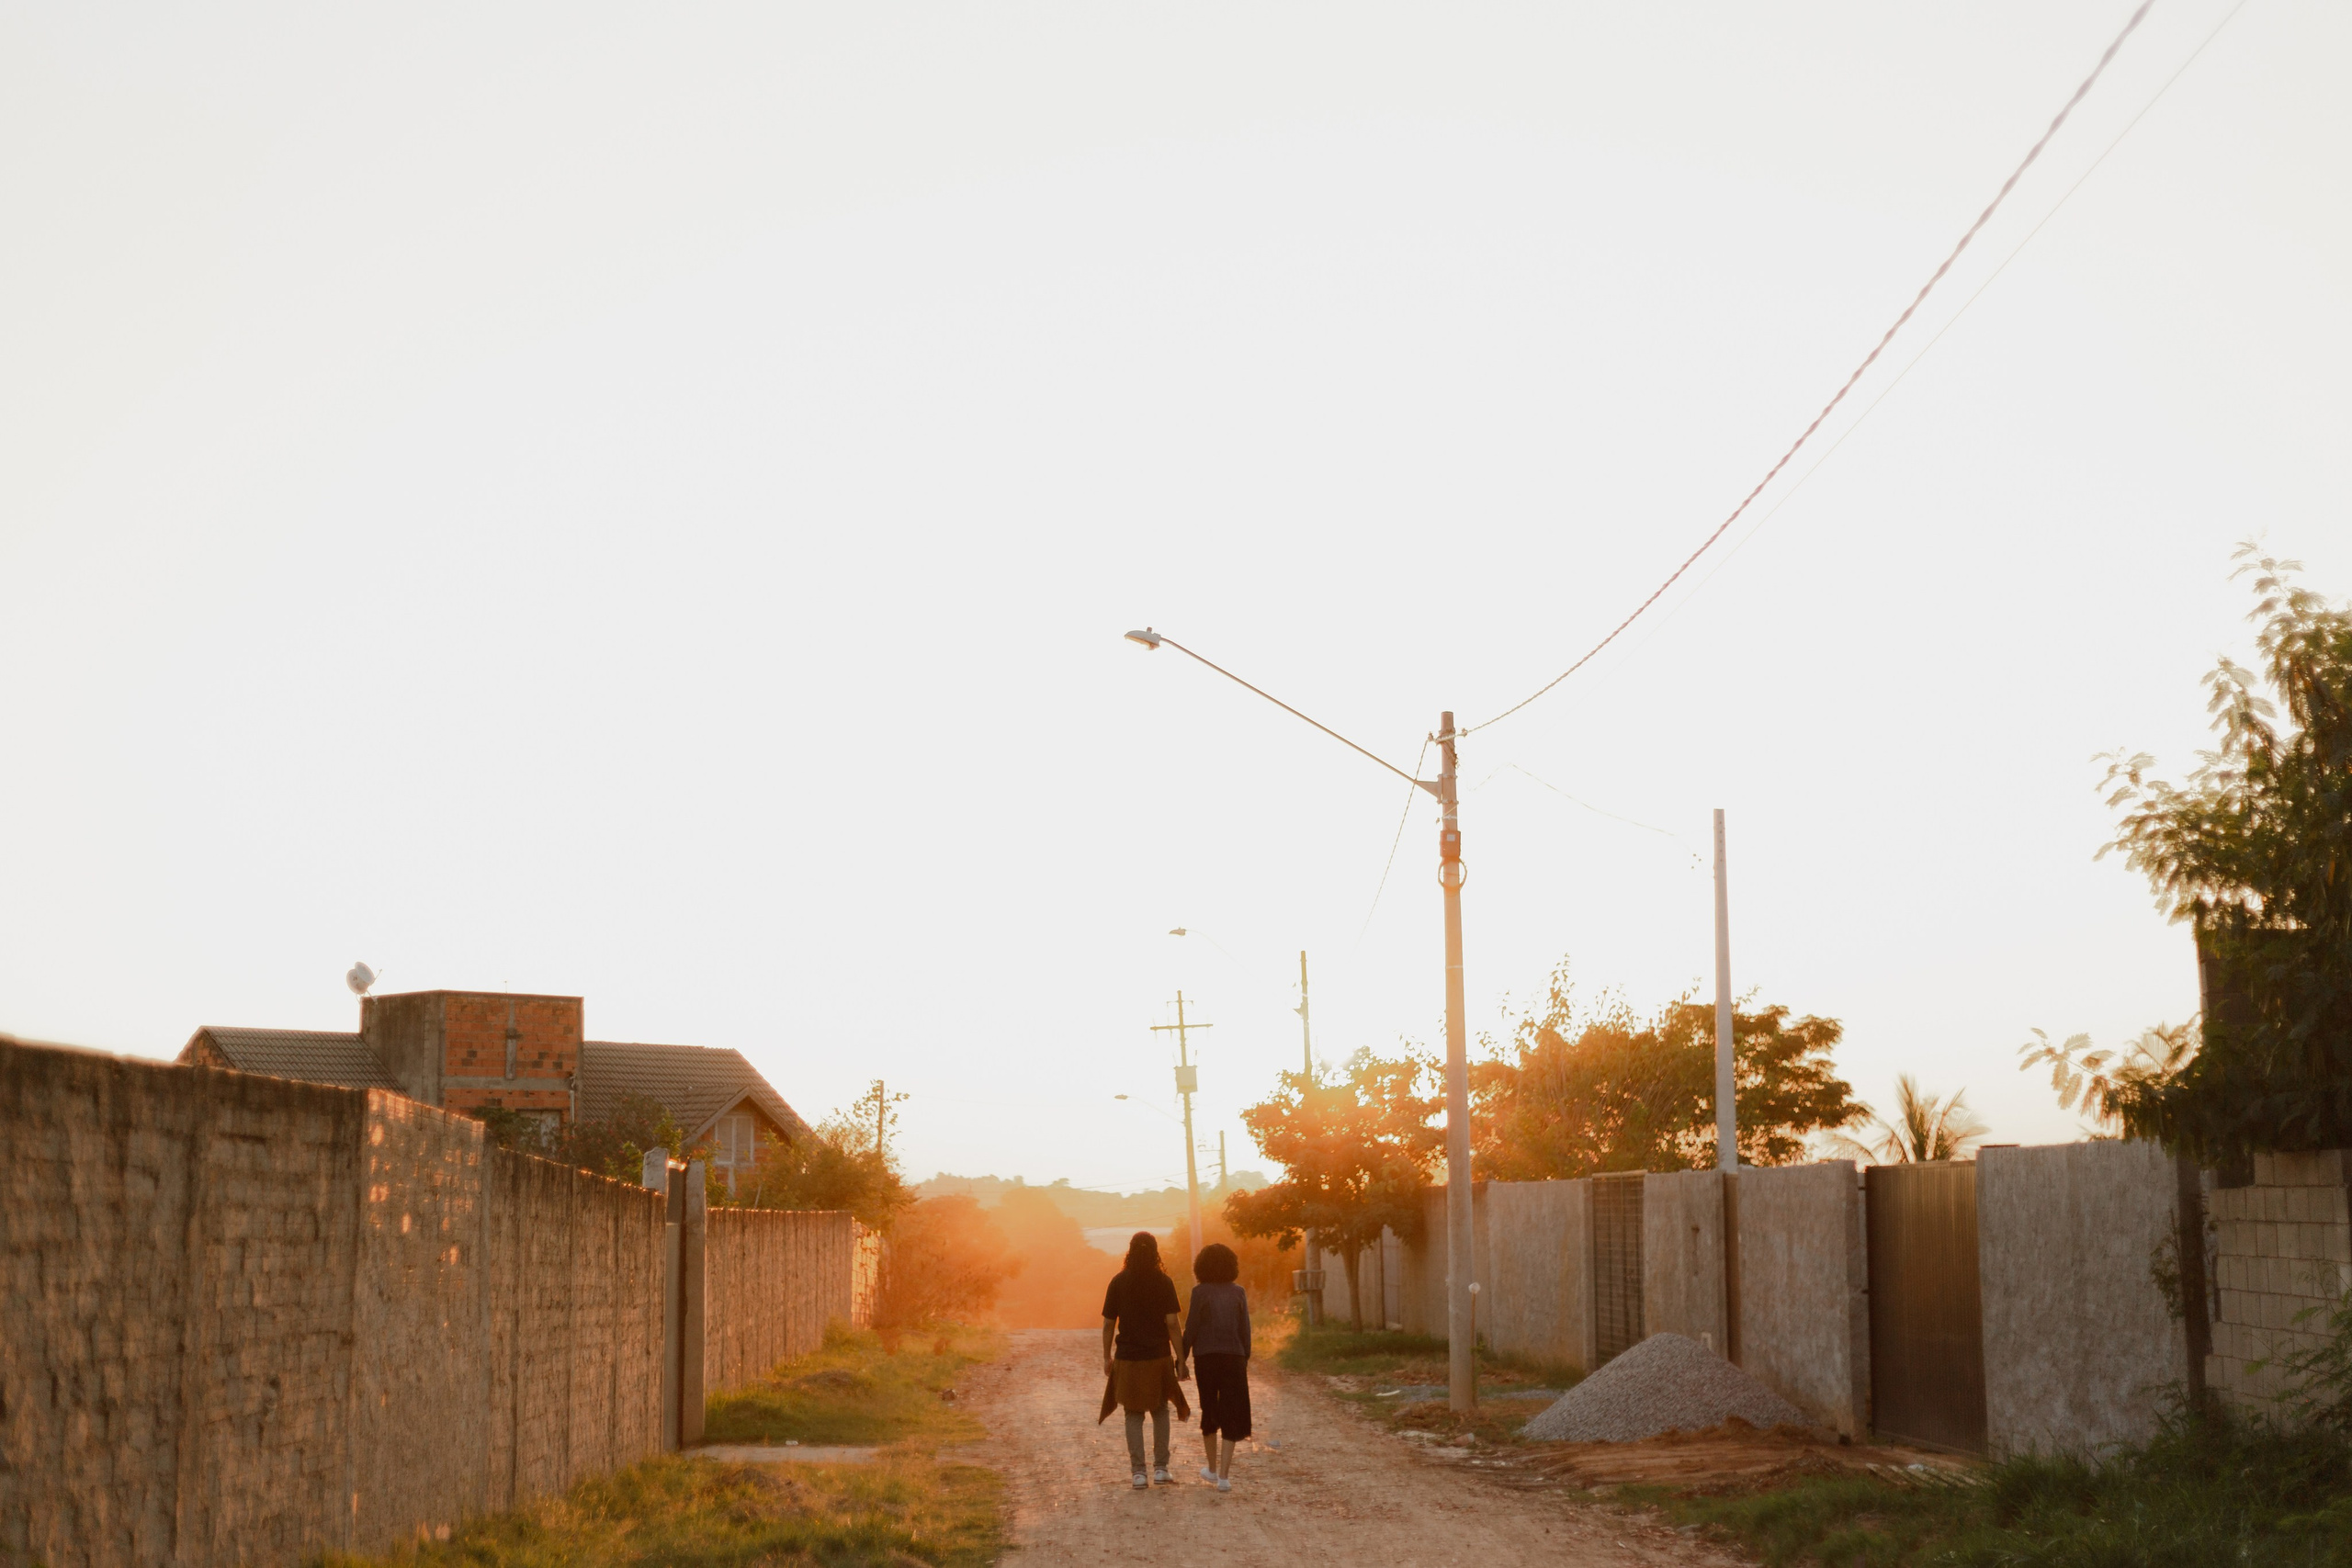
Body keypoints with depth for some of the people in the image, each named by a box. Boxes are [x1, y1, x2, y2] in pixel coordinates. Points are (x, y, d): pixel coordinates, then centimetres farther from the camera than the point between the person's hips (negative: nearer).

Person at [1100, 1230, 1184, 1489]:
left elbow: (1108, 1323, -1)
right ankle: (1160, 1468, 12)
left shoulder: (1119, 1282, -2)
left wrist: (1107, 1357, 9)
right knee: (1160, 1412, 16)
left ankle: (1139, 1473, 3)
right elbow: (1172, 1322, -7)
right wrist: (1180, 1356, -1)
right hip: (1159, 1358, 0)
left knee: (1134, 1416, 7)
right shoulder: (1164, 1282, -4)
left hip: (1128, 1359, 0)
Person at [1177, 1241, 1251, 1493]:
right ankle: (1224, 1475, -6)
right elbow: (1245, 1331, 2)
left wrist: (1181, 1359, 0)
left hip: (1206, 1358, -1)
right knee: (1232, 1415, 3)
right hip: (1233, 1358, 1)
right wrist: (1245, 1361, 13)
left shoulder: (1200, 1292, -7)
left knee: (1209, 1412, 18)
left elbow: (1191, 1328, -8)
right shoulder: (1238, 1293, 1)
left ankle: (1212, 1468, 28)